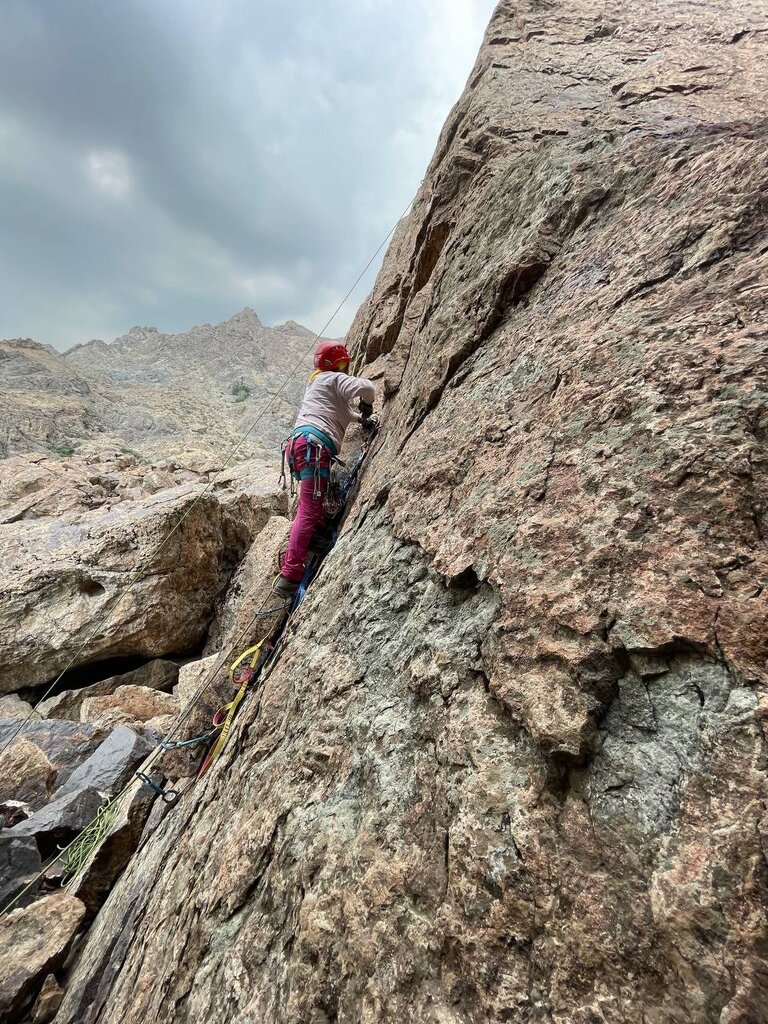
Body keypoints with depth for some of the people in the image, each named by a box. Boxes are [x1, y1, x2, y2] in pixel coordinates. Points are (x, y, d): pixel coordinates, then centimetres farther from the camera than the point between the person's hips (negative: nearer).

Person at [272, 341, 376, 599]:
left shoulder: (319, 382, 35)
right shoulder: (333, 378, 7)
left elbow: (343, 412, 47)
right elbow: (365, 388, -10)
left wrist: (361, 418, 31)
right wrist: (367, 407, 10)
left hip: (300, 444, 10)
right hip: (313, 444, -10)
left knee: (310, 509, 15)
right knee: (309, 511, -16)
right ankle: (289, 576, -21)